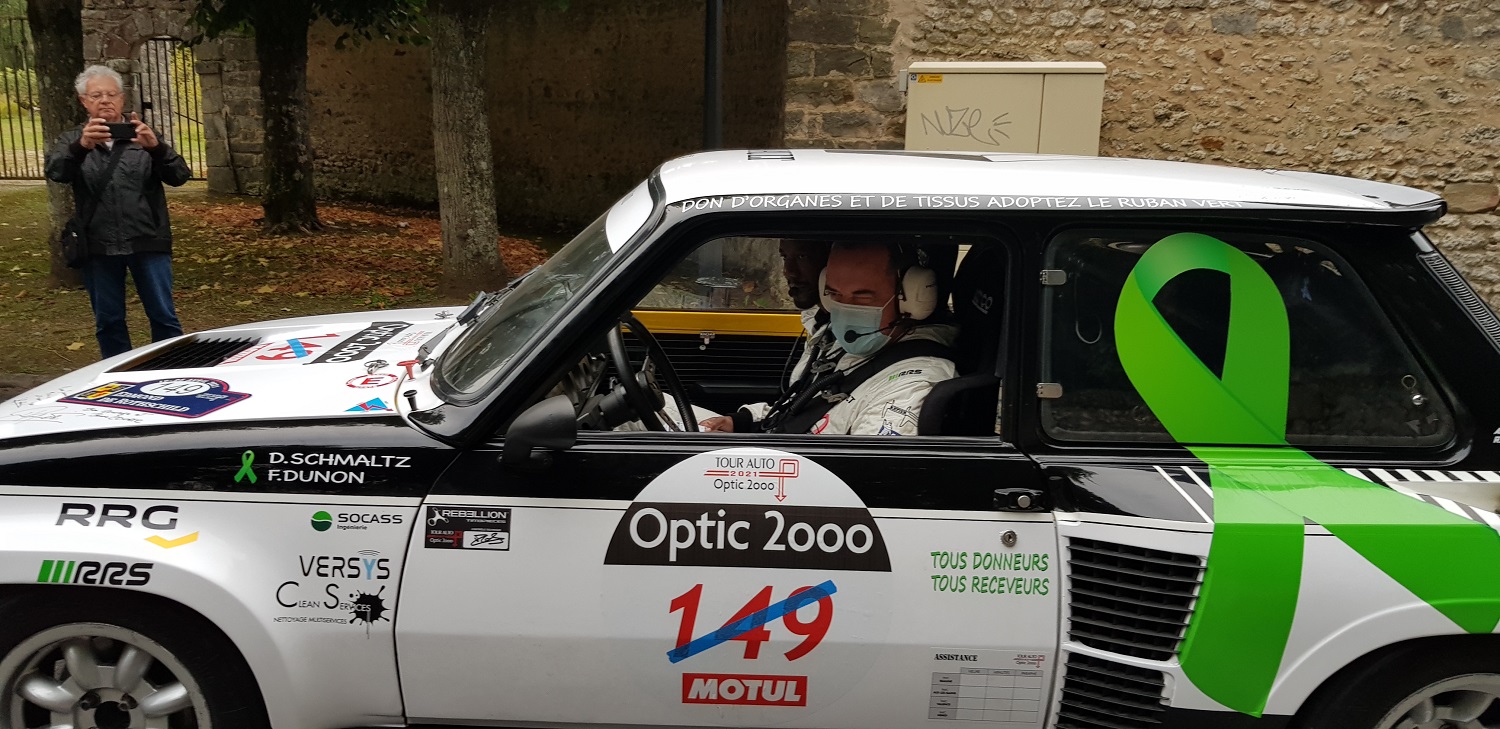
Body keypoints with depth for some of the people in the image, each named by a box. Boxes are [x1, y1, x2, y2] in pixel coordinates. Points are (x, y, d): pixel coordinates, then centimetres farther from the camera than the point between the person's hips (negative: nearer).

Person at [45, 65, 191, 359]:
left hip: (148, 242, -1)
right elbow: (55, 171, -11)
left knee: (163, 315, 2)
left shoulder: (143, 137, 9)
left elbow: (179, 176, -6)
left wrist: (156, 147, -27)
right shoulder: (73, 141, 10)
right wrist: (81, 146, -33)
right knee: (108, 321, 9)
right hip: (98, 246, 1)